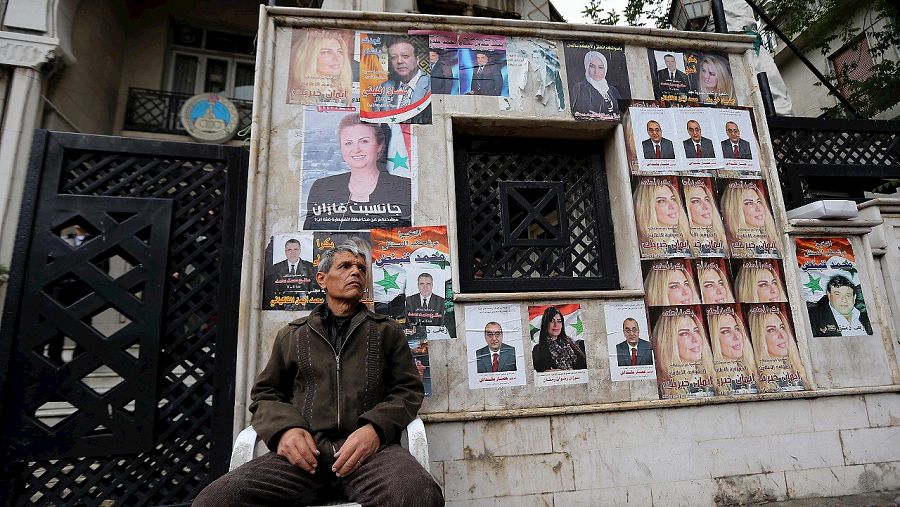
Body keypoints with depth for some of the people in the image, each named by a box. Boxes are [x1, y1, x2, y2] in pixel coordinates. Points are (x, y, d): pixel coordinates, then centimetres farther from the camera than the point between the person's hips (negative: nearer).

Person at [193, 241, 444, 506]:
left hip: (370, 448, -1)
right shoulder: (292, 334, 23)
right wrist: (285, 428, -2)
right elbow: (265, 393, 22)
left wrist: (376, 427, -9)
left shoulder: (387, 331, 19)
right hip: (304, 452, 2)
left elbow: (409, 390, 12)